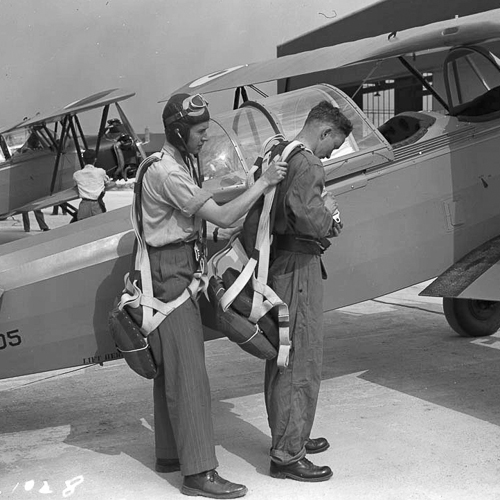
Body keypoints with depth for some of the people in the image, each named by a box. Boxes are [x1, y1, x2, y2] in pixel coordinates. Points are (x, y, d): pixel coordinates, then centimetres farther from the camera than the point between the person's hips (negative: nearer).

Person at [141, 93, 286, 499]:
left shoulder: (184, 162, 14)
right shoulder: (168, 173, -20)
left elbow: (210, 211, 12)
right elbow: (223, 217, -24)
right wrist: (263, 183, -20)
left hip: (181, 270, 10)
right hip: (170, 271, -10)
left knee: (171, 366, 15)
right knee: (188, 370, -11)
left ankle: (170, 453, 25)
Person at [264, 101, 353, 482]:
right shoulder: (307, 166, -17)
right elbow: (307, 218, -31)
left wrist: (325, 221, 8)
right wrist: (327, 208, -10)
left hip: (279, 265, 10)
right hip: (298, 269, -10)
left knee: (282, 358, 20)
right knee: (302, 363, -2)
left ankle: (287, 438, 35)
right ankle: (287, 455, 5)